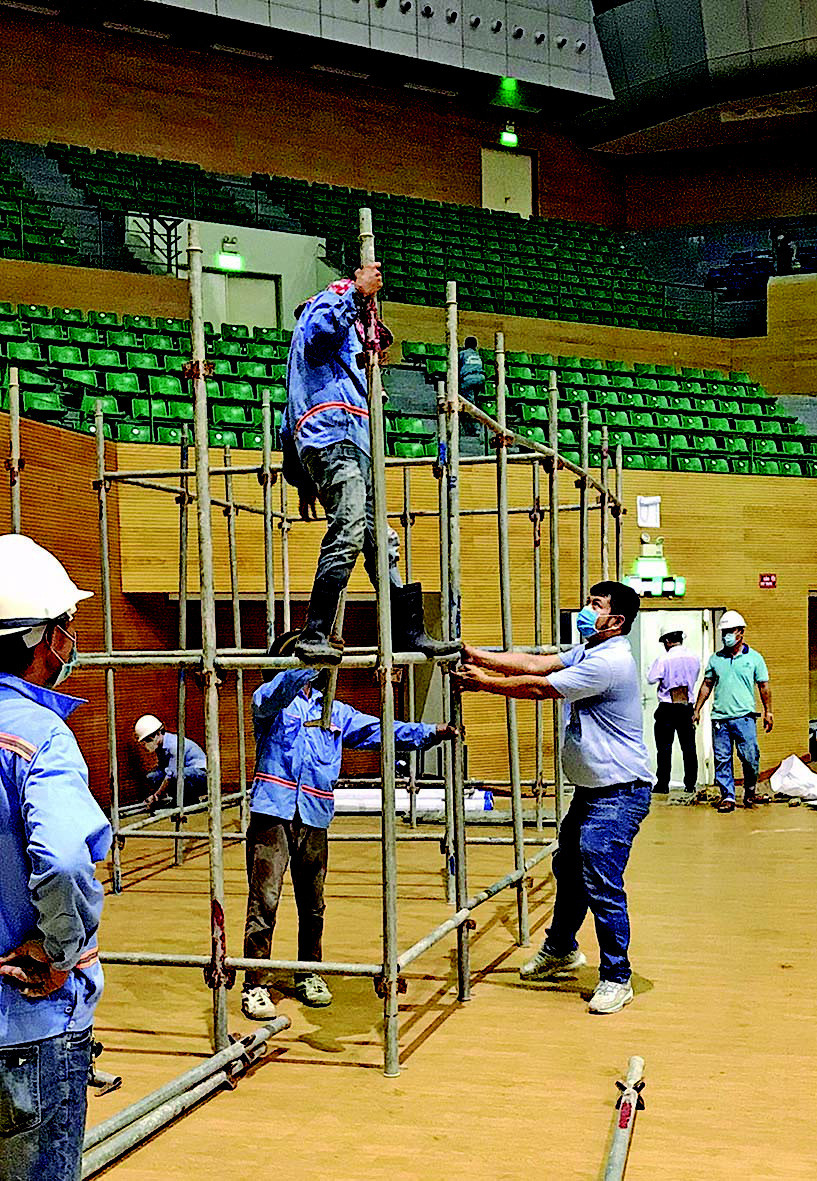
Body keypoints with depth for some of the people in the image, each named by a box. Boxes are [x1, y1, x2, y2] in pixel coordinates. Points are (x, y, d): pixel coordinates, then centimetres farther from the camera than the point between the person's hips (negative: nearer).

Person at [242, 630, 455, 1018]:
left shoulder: (334, 712, 18)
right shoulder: (271, 699, 3)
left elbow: (377, 730, 15)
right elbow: (281, 690, -21)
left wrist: (430, 733, 6)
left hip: (314, 818, 5)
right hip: (273, 813, -5)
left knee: (312, 905, 13)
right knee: (264, 902, -8)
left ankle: (309, 975, 30)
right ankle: (255, 987, -1)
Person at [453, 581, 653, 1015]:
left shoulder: (610, 662, -22)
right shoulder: (588, 652, 11)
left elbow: (540, 687, -19)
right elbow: (536, 664, 5)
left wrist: (484, 682, -9)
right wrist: (476, 656, -3)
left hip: (620, 792, -11)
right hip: (591, 787, 11)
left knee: (601, 884, -10)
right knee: (568, 867, 22)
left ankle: (617, 979, 2)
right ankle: (561, 950, 41)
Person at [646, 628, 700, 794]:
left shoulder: (664, 659, -12)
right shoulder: (694, 658, 3)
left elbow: (651, 679, -9)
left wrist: (653, 665, 6)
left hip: (667, 708, -4)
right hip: (688, 706, 4)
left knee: (664, 747, 1)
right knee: (689, 746, 8)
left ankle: (663, 784, 0)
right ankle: (690, 784, 10)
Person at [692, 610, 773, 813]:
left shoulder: (754, 658, 6)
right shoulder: (715, 659, 11)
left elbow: (763, 686, 9)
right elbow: (707, 685, 16)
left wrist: (768, 712, 7)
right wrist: (697, 710, 13)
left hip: (744, 716, -2)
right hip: (719, 717, 2)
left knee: (750, 757, -5)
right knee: (722, 759, 1)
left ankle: (750, 792, 13)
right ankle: (727, 796, 8)